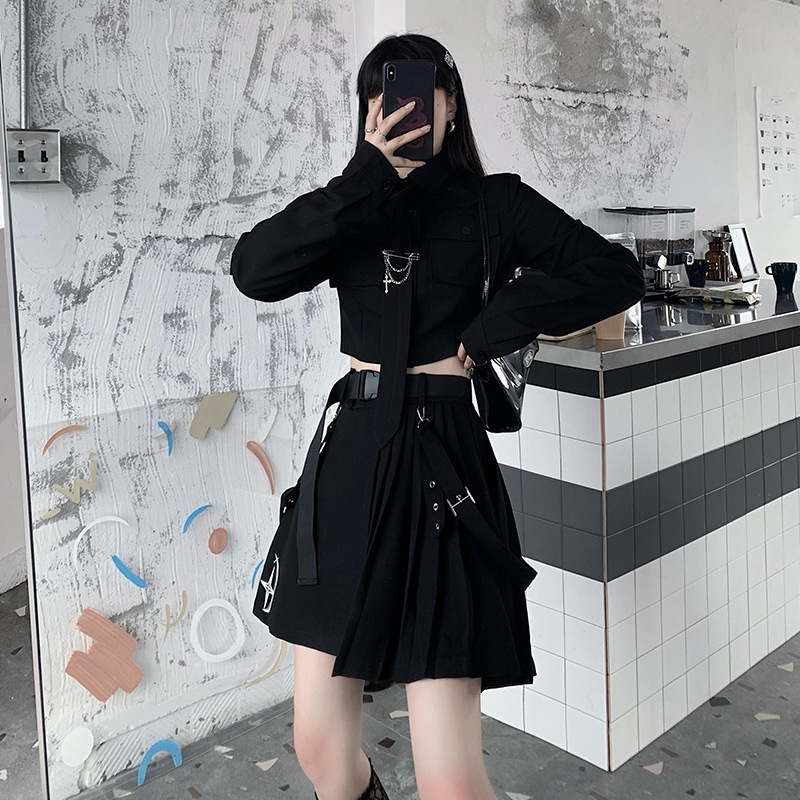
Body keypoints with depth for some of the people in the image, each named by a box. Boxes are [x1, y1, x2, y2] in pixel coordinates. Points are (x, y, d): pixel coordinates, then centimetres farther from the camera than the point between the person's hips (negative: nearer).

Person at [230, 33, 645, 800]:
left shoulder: (493, 204, 3)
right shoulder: (353, 208, 11)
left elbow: (616, 274, -8)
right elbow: (254, 270, -7)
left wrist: (485, 334, -8)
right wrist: (370, 177, -12)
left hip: (441, 457, -4)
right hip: (349, 455, 4)